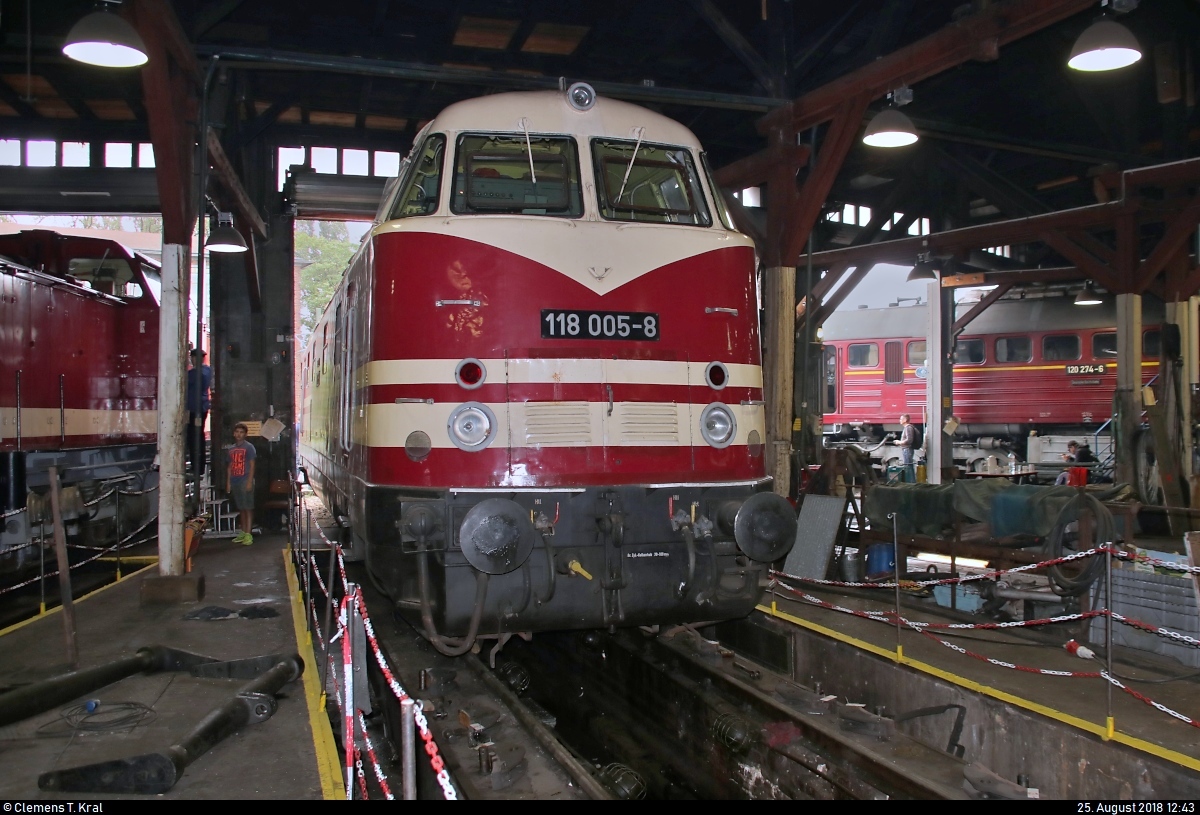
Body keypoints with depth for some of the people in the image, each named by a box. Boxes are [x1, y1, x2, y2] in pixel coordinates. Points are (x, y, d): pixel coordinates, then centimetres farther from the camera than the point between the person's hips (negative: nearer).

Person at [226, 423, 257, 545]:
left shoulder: (249, 447, -2)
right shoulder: (231, 449, 15)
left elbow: (252, 465, -6)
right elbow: (229, 467, 18)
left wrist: (250, 482, -14)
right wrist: (228, 483, 11)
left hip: (245, 481, -6)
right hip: (235, 482, 6)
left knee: (248, 508, -7)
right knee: (241, 508, 11)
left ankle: (248, 534, -10)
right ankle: (242, 532, 17)